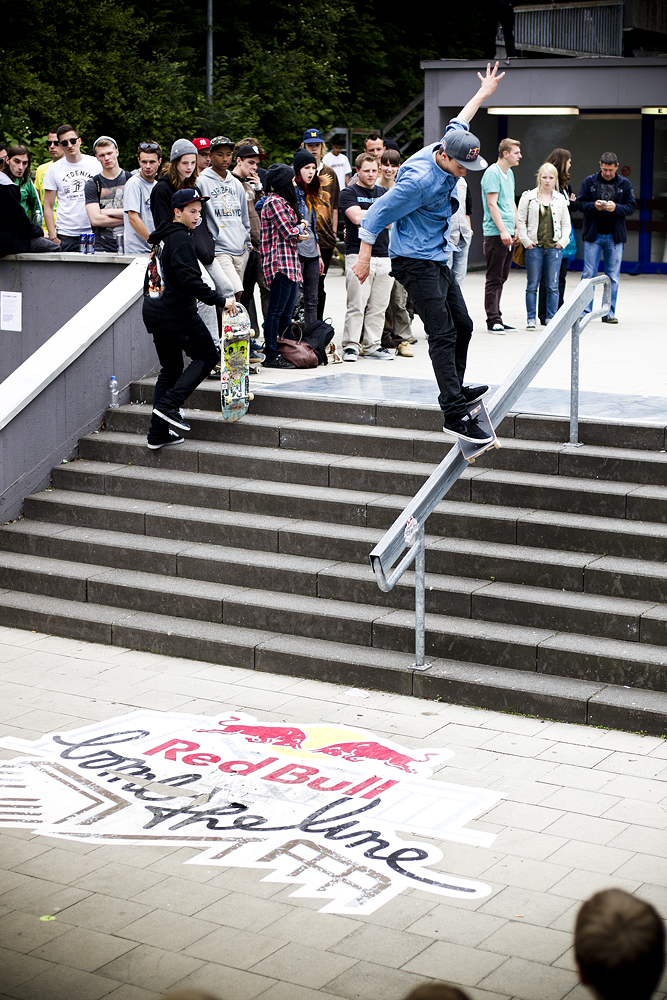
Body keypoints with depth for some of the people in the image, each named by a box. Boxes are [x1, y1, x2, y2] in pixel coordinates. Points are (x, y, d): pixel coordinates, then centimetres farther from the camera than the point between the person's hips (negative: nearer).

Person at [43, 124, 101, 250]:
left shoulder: (97, 164, 6)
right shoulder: (54, 168, 6)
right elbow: (48, 206, 7)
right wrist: (53, 237, -3)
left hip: (93, 233, 0)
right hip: (65, 237, 0)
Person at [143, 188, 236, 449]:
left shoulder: (161, 239, 17)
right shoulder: (181, 239, -14)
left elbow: (151, 277, 23)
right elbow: (189, 279, -24)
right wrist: (220, 300, -20)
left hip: (153, 311, 9)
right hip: (176, 312, -9)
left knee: (170, 367, 14)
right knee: (207, 355, 4)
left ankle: (158, 433, 10)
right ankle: (169, 405, -9)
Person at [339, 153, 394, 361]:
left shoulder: (384, 193, 19)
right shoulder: (349, 193, 3)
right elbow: (356, 217, -13)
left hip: (383, 256, 5)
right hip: (358, 255, -5)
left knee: (379, 306, 4)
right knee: (356, 304, -8)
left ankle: (373, 346, 10)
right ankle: (350, 346, -3)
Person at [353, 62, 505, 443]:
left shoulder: (447, 154, 3)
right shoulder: (419, 179, -23)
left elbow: (458, 123, 25)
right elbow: (378, 214, -17)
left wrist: (484, 92, 36)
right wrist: (364, 258, -13)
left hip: (438, 260, 10)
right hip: (416, 261, -10)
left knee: (462, 325, 12)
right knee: (443, 334, -16)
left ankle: (455, 390, 28)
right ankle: (454, 415, -19)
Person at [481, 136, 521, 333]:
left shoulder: (509, 173, 17)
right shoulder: (492, 173, -11)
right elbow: (492, 204, -17)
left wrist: (516, 227, 20)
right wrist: (502, 230, -21)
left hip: (508, 234, 9)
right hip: (495, 233, -9)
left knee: (501, 278, 11)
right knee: (494, 279, -6)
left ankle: (497, 318, 17)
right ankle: (493, 320, -4)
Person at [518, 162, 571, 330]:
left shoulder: (561, 199, 9)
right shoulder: (529, 197, 2)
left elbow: (566, 224, 14)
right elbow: (521, 220, 3)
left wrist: (562, 241, 1)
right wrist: (526, 240, -5)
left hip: (554, 247, 2)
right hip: (534, 247, -2)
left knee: (553, 286, 2)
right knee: (532, 285, 1)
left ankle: (551, 318, 10)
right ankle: (531, 319, 8)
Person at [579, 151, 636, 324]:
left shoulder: (625, 184, 4)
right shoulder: (589, 182, 2)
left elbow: (632, 207, 1)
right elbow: (581, 204, 1)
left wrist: (616, 207, -17)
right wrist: (594, 206, -18)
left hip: (615, 236, 1)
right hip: (593, 235, -1)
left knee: (613, 276, 3)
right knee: (589, 274, -1)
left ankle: (609, 312, 10)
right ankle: (584, 310, 6)